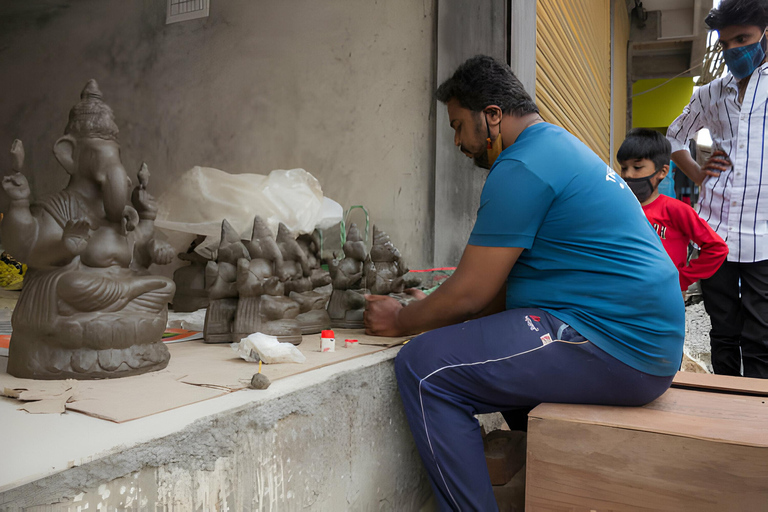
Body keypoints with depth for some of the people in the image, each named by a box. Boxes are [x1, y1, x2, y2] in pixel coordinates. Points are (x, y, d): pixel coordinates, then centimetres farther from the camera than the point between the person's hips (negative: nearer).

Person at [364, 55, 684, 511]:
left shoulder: (522, 169, -14)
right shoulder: (557, 144, 19)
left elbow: (469, 294, -13)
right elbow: (500, 287, 21)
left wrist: (401, 321, 4)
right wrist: (423, 312, 17)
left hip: (613, 346, -11)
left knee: (424, 367, -16)